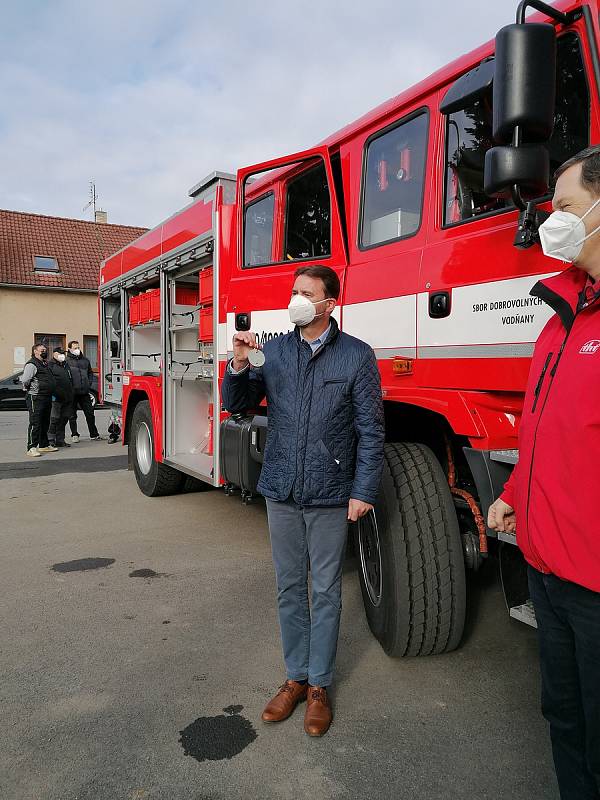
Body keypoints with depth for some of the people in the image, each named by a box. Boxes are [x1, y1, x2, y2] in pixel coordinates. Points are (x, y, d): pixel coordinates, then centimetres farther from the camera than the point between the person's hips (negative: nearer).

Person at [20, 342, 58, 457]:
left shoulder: (45, 364, 19)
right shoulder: (31, 364, -10)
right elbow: (25, 380, -18)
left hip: (47, 398, 9)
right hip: (36, 398, -9)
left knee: (45, 423, 15)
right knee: (35, 423, -9)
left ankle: (44, 445, 26)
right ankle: (31, 448, -6)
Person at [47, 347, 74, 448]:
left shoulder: (66, 365, 21)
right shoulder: (50, 365, -5)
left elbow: (70, 380, 27)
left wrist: (71, 393, 21)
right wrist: (53, 393, -20)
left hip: (67, 398, 8)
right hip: (56, 397, -8)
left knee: (64, 418, 11)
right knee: (54, 419, -7)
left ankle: (60, 440, 18)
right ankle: (51, 440, -1)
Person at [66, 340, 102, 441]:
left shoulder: (85, 360, 13)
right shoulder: (66, 361, -4)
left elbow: (90, 373, 24)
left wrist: (89, 383, 11)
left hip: (84, 392, 4)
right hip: (72, 393, -4)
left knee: (90, 413, 6)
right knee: (72, 415, 6)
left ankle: (94, 434, 14)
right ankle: (74, 435, 17)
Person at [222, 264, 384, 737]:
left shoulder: (357, 356, -5)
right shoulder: (274, 350, 5)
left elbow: (370, 430, -5)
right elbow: (237, 404, 8)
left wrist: (364, 491, -10)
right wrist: (239, 366, -11)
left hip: (331, 497, -3)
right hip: (281, 493, 3)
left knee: (326, 592, 9)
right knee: (289, 589, 14)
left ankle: (319, 686, 25)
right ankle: (295, 677, 30)